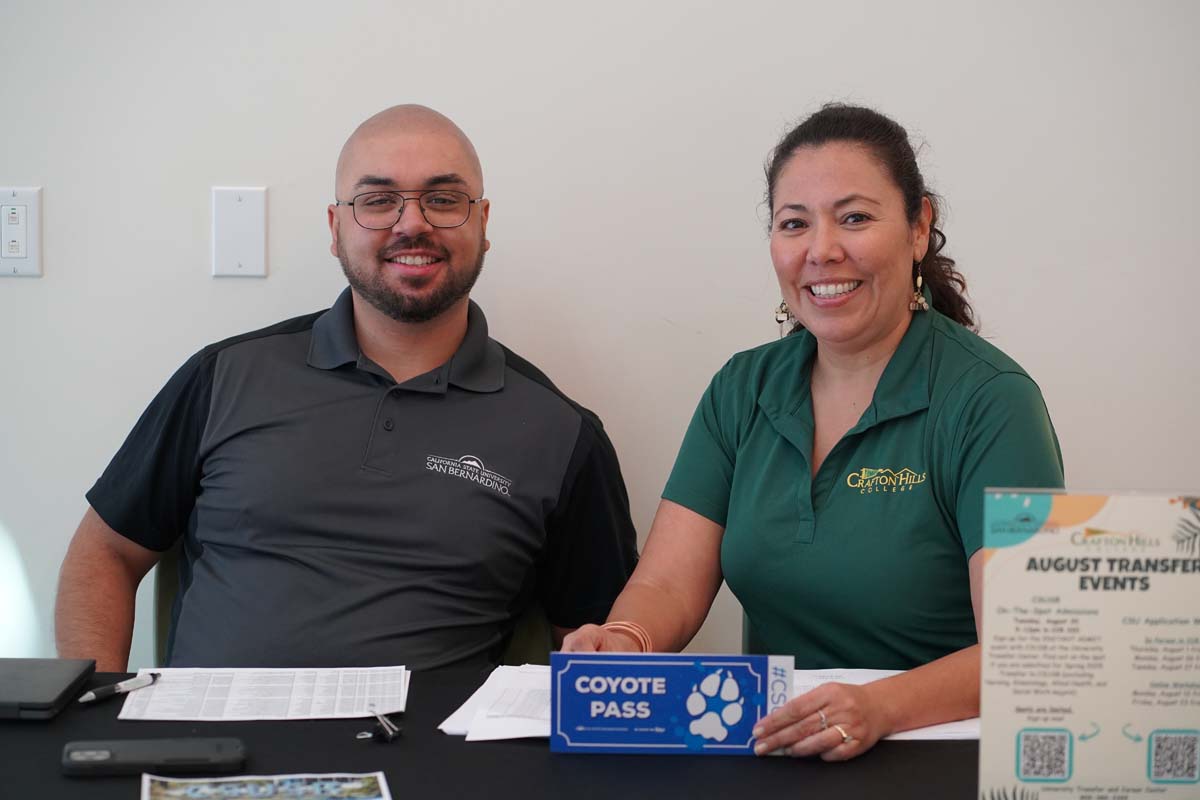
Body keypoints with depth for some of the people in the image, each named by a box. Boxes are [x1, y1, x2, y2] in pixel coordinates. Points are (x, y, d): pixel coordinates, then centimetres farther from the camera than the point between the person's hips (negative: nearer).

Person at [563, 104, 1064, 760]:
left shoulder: (989, 402, -10)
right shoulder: (742, 391, 7)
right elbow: (667, 585, 0)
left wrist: (882, 708, -36)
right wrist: (622, 642, -23)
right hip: (765, 754, 3)